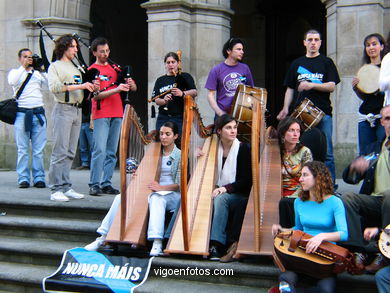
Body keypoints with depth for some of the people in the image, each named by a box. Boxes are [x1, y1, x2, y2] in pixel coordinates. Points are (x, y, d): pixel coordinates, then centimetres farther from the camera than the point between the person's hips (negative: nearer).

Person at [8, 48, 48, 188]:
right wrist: (24, 67, -8)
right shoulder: (15, 72, 13)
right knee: (22, 149, -2)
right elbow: (12, 81, -10)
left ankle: (39, 178, 5)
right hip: (21, 113, -2)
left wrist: (41, 70, -4)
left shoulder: (38, 73, 18)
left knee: (39, 149, 0)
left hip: (38, 113, 2)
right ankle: (23, 178, 3)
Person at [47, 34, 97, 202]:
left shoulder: (76, 68, 22)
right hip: (63, 109, -7)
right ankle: (55, 189, -6)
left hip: (77, 110, 7)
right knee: (60, 151, -9)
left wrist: (91, 89, -1)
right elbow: (53, 87, -15)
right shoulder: (55, 66, 2)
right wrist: (80, 86, -17)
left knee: (70, 152, 7)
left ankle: (66, 187, 12)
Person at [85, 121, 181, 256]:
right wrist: (138, 176, -9)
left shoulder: (180, 156, 0)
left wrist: (161, 187, -24)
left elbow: (179, 184, -7)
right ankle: (103, 237, -16)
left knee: (156, 198, -40)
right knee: (121, 197, -17)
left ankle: (157, 243, -46)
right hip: (152, 191, 5)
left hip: (172, 194, -5)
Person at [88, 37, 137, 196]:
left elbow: (134, 88, 18)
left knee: (112, 152, 4)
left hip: (117, 114, 5)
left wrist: (130, 83, -7)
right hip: (101, 115, -5)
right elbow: (96, 95, -9)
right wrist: (117, 89, -19)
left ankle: (106, 184, 9)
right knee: (100, 150, -12)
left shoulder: (115, 68, 18)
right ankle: (94, 184, -8)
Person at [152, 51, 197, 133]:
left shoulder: (185, 77, 7)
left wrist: (182, 93, -25)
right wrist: (164, 100, -15)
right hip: (163, 118, 3)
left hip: (180, 118, -3)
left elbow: (194, 92, -6)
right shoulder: (160, 80, 16)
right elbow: (156, 100, 8)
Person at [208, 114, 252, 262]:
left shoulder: (244, 149, -5)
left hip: (240, 196, -3)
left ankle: (217, 244, -35)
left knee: (220, 198, -33)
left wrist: (226, 188, -21)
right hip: (218, 193, 4)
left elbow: (246, 180, -10)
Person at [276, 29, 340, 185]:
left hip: (323, 113, -2)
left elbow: (332, 86, -2)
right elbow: (290, 89, 17)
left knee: (326, 152, -5)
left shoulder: (326, 62, 8)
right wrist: (285, 108, 5)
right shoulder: (296, 64, 16)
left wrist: (312, 85, -16)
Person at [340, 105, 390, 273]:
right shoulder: (373, 149, 22)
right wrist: (354, 167, -6)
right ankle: (358, 253, -27)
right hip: (374, 202, 4)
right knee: (347, 198, -22)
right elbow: (349, 178, 18)